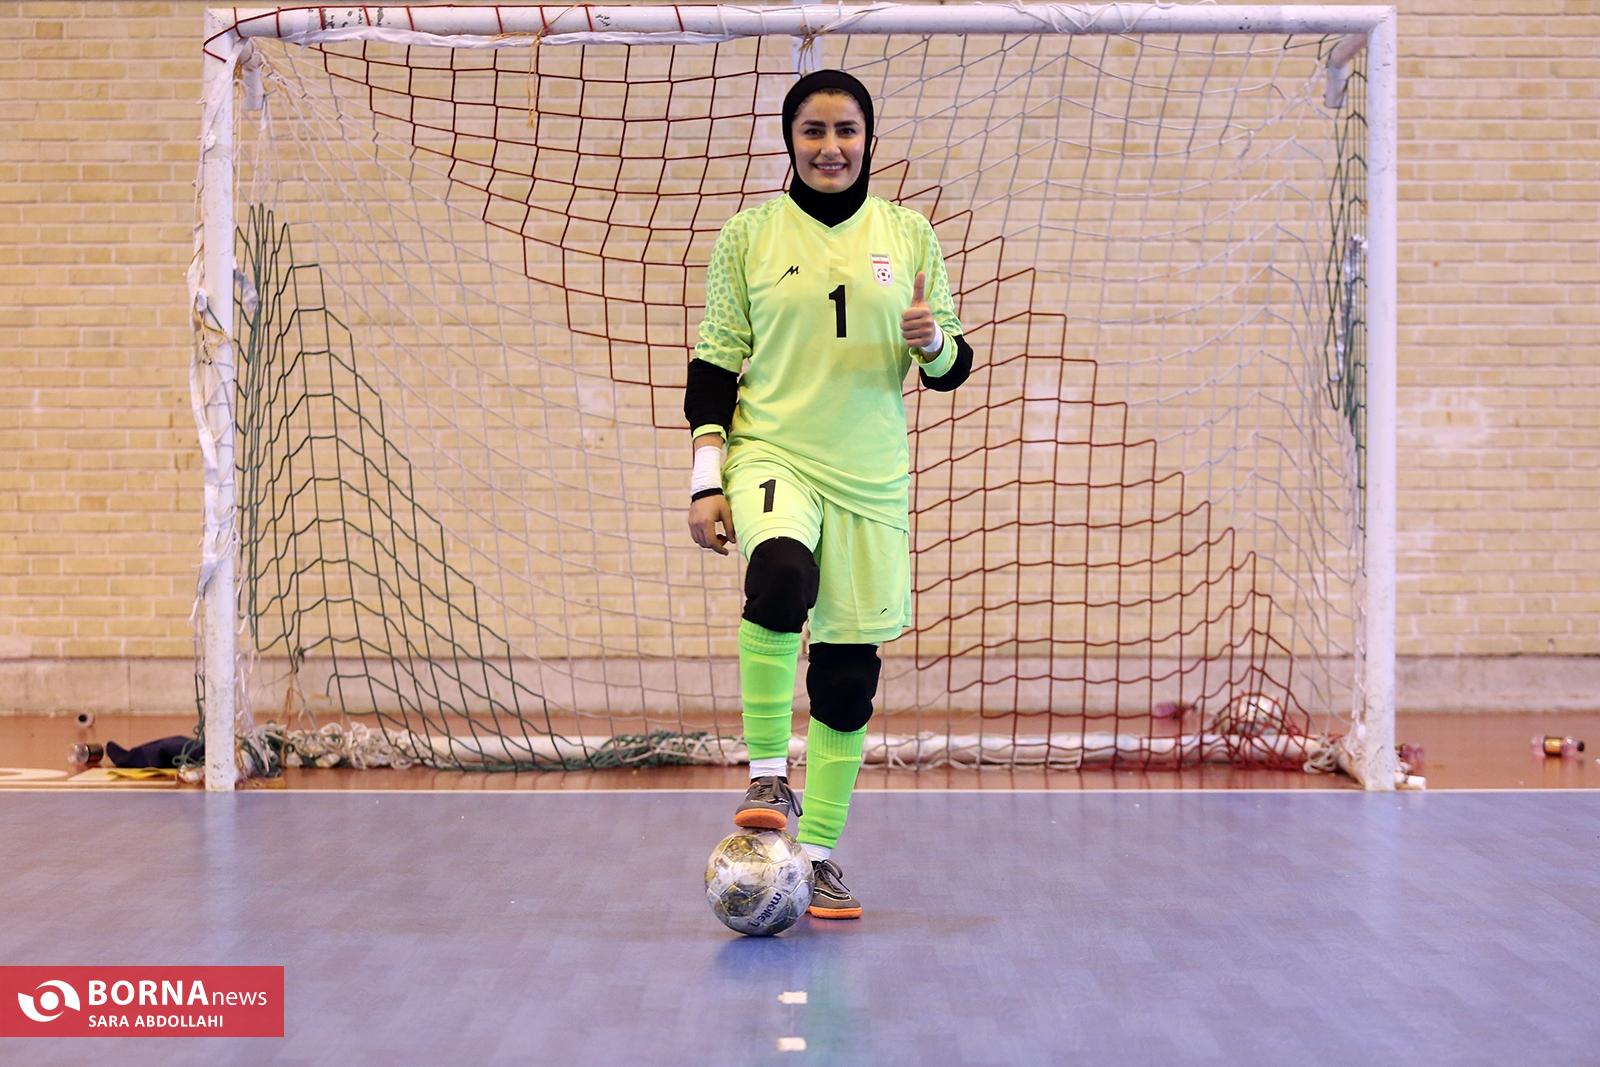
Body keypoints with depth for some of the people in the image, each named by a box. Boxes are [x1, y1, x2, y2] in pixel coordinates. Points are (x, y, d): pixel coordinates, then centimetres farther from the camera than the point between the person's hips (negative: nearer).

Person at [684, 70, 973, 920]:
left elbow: (951, 369, 10)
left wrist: (933, 342, -14)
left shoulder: (907, 235, 7)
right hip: (772, 457, -2)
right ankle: (768, 773, -19)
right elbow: (714, 363, 5)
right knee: (781, 576, -35)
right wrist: (707, 478, -4)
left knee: (849, 674, 3)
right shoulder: (748, 235, 3)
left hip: (871, 479, 2)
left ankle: (819, 852, 19)